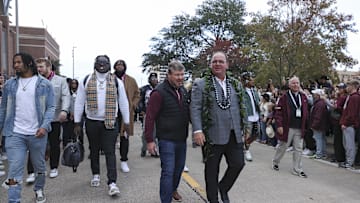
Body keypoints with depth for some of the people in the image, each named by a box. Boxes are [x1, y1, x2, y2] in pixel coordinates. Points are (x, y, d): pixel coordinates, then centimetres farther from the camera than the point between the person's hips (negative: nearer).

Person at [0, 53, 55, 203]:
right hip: (14, 134, 1)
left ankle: (39, 190, 39)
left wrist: (45, 126, -16)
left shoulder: (44, 84, 0)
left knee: (39, 166, 16)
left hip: (37, 134, -1)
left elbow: (51, 107, -4)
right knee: (14, 170, -3)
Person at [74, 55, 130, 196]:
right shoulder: (86, 81, 2)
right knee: (94, 150, 15)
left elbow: (123, 103, 5)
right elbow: (79, 102, 5)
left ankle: (112, 182, -2)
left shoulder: (116, 81, 1)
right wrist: (77, 123, 3)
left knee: (110, 152, -4)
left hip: (110, 123, -2)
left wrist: (126, 122, 6)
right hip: (92, 122, 2)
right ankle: (96, 175, 35)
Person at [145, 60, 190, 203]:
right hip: (167, 139, -7)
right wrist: (149, 140, -17)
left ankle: (173, 189, 45)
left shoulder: (183, 91, 8)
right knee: (168, 171, -4)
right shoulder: (159, 92, -16)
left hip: (182, 138, 8)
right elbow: (150, 117, -16)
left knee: (179, 167, 21)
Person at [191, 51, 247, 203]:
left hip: (234, 134, 4)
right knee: (212, 170, 8)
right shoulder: (201, 84, -3)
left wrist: (244, 126, 12)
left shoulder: (236, 84, 12)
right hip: (213, 135, -4)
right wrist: (197, 130, -17)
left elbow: (242, 108, 16)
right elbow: (195, 109, -9)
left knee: (238, 163, 7)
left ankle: (223, 188, 34)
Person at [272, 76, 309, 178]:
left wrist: (304, 125, 7)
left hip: (299, 128, 4)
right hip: (287, 128, -4)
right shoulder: (284, 97, -7)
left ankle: (297, 170, 18)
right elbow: (278, 111, -10)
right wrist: (279, 125, -16)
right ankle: (275, 162, 32)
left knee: (298, 149, 8)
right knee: (282, 147, 10)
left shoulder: (303, 97, 9)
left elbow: (305, 112, 14)